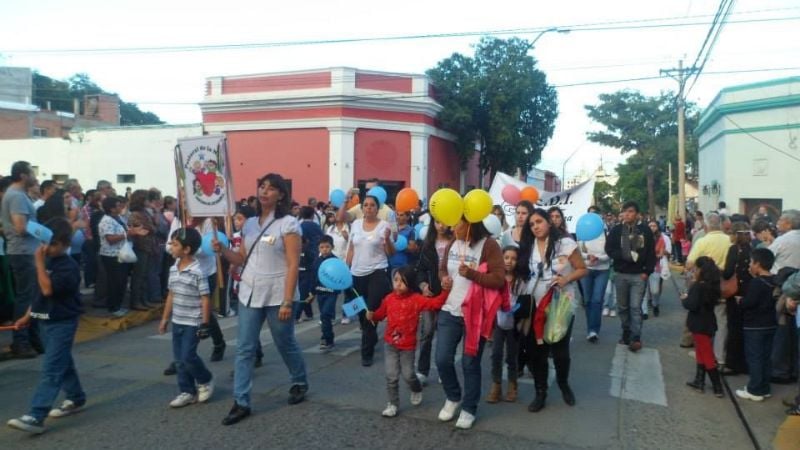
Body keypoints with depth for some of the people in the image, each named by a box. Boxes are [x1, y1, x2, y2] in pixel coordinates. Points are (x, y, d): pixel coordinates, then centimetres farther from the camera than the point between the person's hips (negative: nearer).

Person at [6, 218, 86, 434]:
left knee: (50, 370, -9)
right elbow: (39, 294, 18)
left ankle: (36, 417, -10)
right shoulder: (48, 261, 9)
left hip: (62, 323, -9)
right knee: (63, 363, 19)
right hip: (46, 321, 9)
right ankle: (76, 398, 34)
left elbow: (48, 289, -29)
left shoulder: (69, 266, -18)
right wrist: (27, 316, 14)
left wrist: (39, 263, -23)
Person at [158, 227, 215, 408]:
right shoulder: (173, 269, 6)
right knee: (179, 359, 10)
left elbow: (205, 299, -15)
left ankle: (206, 381, 19)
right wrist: (165, 319, 16)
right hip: (177, 322, 7)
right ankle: (187, 391, 21)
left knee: (188, 357, -7)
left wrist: (204, 324, -15)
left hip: (192, 323, -7)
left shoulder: (197, 272, -17)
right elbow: (171, 296, 14)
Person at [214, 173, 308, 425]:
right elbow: (242, 260, 14)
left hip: (277, 295, -5)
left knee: (286, 344, 11)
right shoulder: (250, 223, 9)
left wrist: (287, 302, -18)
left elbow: (293, 265, -14)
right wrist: (222, 250, -6)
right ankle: (241, 403, 11)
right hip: (249, 294, 5)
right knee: (244, 349, 4)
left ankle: (300, 384, 36)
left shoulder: (288, 223, -9)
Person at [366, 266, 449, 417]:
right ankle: (393, 404, 20)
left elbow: (435, 303, -19)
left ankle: (417, 390, 41)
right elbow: (380, 314, 11)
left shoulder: (416, 299, -12)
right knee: (391, 376, 4)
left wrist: (445, 290, -29)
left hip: (408, 345, -2)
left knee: (408, 375, 7)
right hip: (390, 344, 2)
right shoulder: (389, 298, -3)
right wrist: (371, 315, -9)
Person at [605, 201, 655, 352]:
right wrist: (625, 255, -19)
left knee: (635, 307, -7)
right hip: (620, 274, 2)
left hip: (638, 275, -2)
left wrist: (647, 271, -5)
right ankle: (626, 333, 24)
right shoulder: (616, 230, 2)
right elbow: (609, 250, -4)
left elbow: (651, 252, 3)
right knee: (622, 307, 11)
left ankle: (636, 338, -8)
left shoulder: (645, 231, 2)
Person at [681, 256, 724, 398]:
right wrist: (689, 297, 7)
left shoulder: (698, 286, -22)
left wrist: (684, 299, -10)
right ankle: (699, 381, 27)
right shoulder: (712, 285, 4)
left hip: (699, 325, -9)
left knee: (707, 355, -1)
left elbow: (692, 305, -28)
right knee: (701, 353, 19)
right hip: (708, 323, 9)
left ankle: (718, 388, 4)